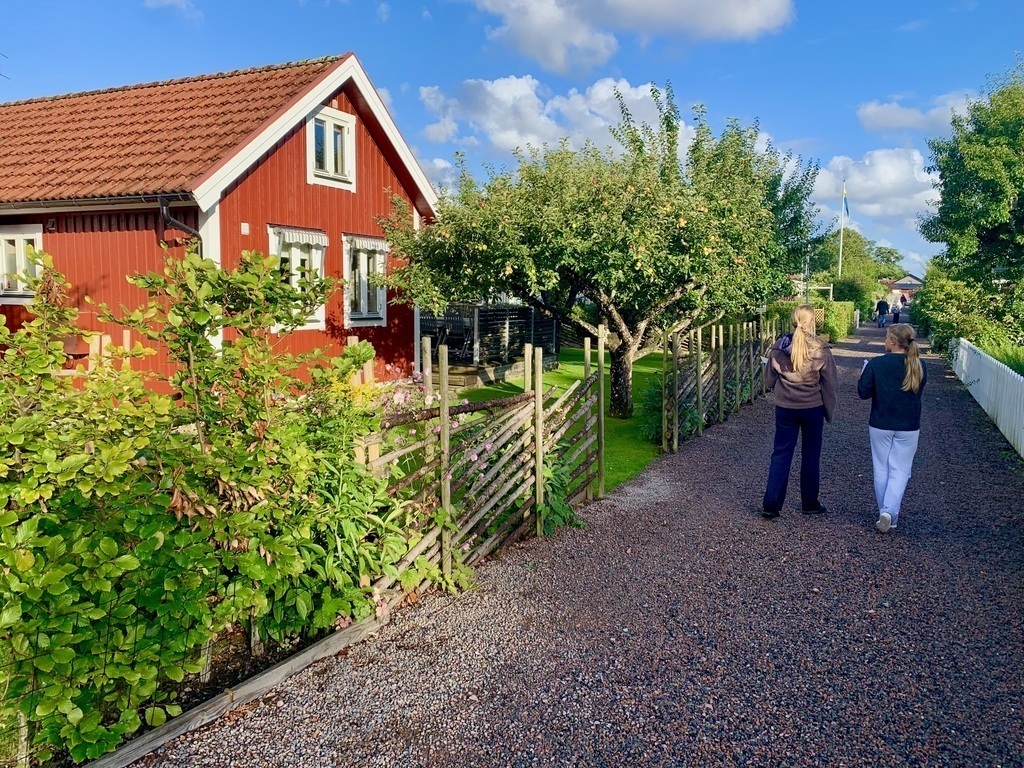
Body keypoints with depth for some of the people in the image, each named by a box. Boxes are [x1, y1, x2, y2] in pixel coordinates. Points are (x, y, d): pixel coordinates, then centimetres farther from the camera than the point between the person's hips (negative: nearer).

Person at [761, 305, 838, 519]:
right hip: (813, 408, -2)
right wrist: (829, 411, 6)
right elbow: (830, 384, -6)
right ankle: (810, 503, 24)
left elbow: (769, 380, 2)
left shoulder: (778, 348, -6)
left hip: (784, 408, 2)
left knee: (781, 454, 8)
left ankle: (771, 504, 4)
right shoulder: (821, 351, -12)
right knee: (811, 455, 13)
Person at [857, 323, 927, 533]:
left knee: (881, 469, 13)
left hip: (880, 425, -1)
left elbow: (863, 392, -9)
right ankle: (890, 512, -10)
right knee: (900, 470, 6)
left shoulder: (876, 363, -13)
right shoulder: (919, 366, -4)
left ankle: (884, 512, 21)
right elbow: (918, 392, 10)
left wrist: (864, 373, 7)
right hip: (909, 428, 1)